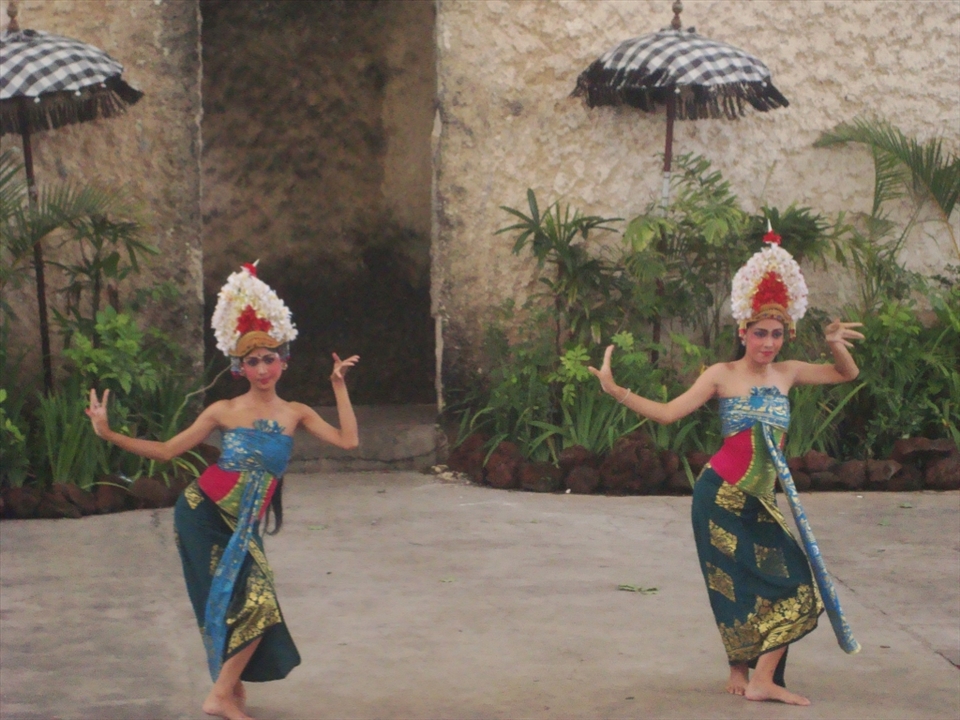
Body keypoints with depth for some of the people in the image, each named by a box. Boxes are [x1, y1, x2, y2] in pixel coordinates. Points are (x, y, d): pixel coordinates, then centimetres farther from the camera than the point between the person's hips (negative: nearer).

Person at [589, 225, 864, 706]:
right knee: (735, 587, -2)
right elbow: (667, 413, -5)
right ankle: (739, 672, 10)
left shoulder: (787, 374, 9)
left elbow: (848, 374, 21)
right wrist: (615, 391, -16)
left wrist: (837, 344, -1)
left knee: (795, 584, -1)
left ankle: (761, 679, 5)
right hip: (721, 494, -5)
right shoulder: (723, 376, -3)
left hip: (759, 501, 5)